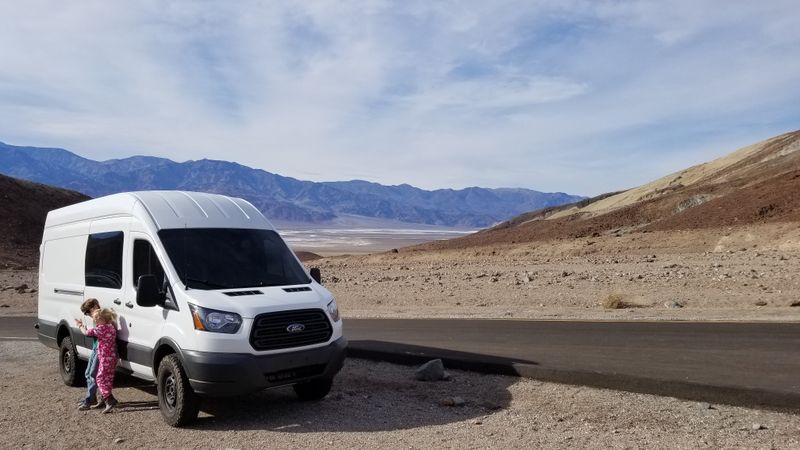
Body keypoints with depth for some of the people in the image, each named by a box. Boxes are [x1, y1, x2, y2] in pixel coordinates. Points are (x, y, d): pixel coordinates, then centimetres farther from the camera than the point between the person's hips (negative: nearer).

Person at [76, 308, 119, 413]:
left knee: (101, 379, -5)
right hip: (112, 357, 8)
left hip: (105, 358, -8)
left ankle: (110, 400, -15)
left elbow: (87, 332, -4)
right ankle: (105, 399, 26)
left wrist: (81, 326, 14)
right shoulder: (112, 327, 7)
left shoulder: (101, 328, -15)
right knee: (108, 379, 16)